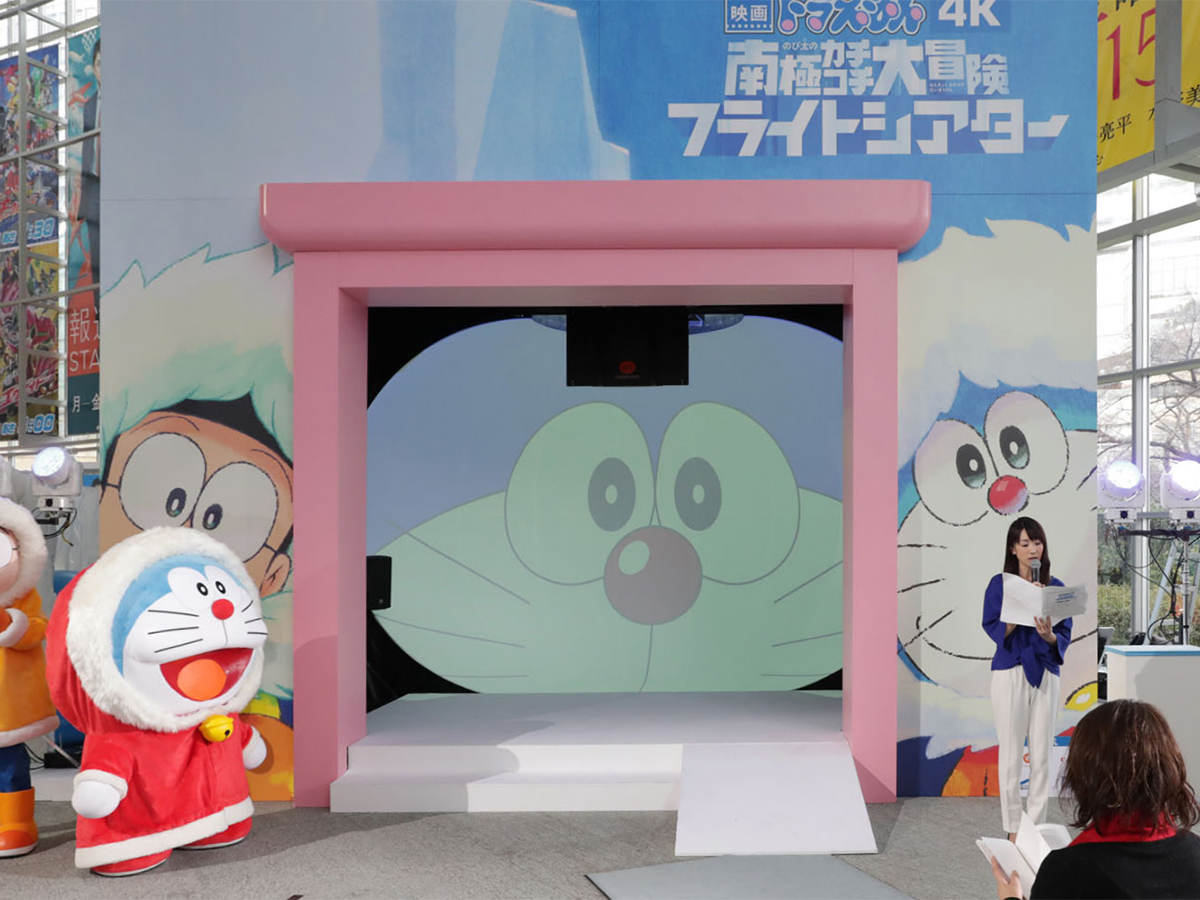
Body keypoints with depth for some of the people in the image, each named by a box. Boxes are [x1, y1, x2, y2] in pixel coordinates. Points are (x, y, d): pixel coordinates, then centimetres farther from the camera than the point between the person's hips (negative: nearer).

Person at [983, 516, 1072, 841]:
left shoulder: (1055, 586, 5)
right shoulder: (999, 584, -1)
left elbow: (1065, 637, 2)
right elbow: (993, 629, -7)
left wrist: (1049, 634, -20)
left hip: (1045, 675, 2)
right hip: (1010, 674, -2)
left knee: (1042, 753, 6)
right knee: (1011, 754, 3)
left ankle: (1037, 825, 16)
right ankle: (1013, 828, 12)